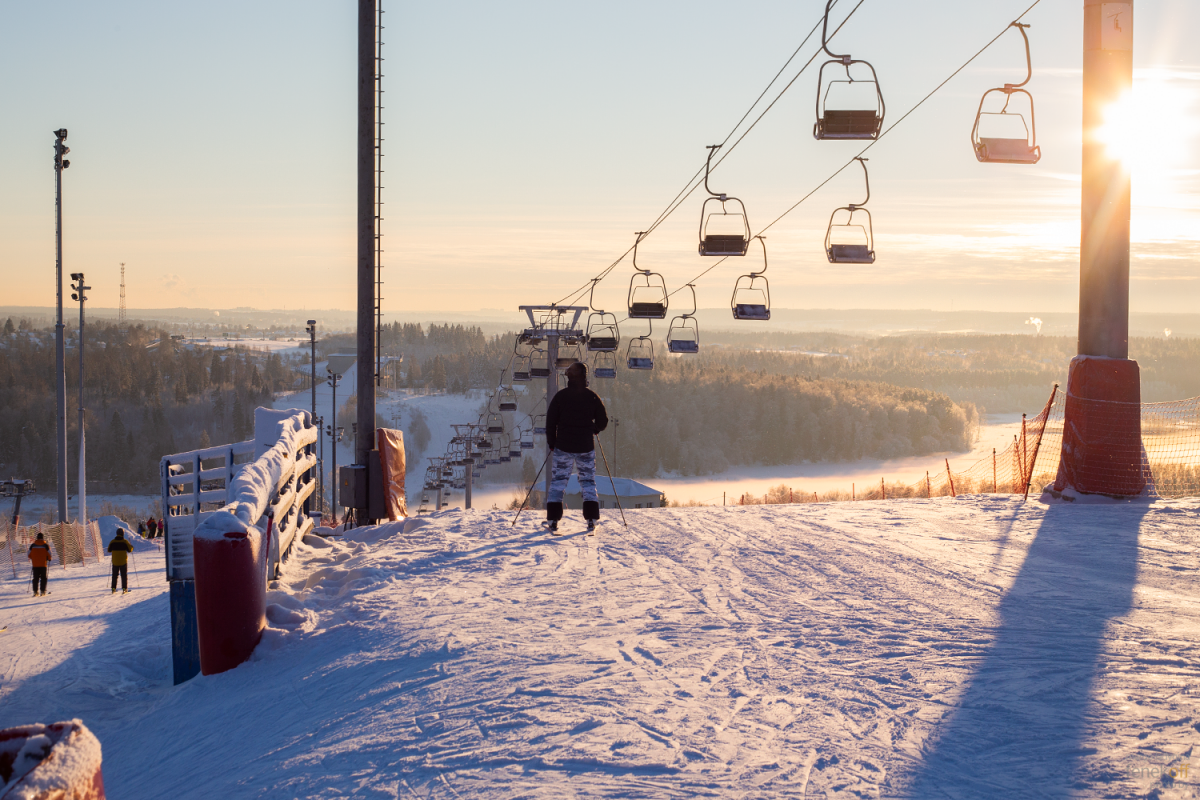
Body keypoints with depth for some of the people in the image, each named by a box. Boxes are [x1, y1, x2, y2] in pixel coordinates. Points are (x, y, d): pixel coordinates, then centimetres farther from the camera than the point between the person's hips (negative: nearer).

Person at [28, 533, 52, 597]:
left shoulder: (32, 545, 1)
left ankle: (35, 592, 3)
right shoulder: (45, 546, -5)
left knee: (35, 578, 8)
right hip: (43, 565, -2)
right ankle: (43, 591, -2)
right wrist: (49, 560, 13)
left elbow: (29, 554, 5)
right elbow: (49, 554, -5)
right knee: (43, 578, 4)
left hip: (35, 565, 2)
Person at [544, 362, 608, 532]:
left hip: (563, 447, -1)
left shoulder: (560, 396, -4)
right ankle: (591, 519, 1)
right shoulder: (592, 397, -2)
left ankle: (553, 519, 1)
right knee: (588, 481, 10)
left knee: (557, 482, 7)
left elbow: (550, 421, -1)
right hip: (586, 448, 1)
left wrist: (551, 443, 11)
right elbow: (603, 421, 3)